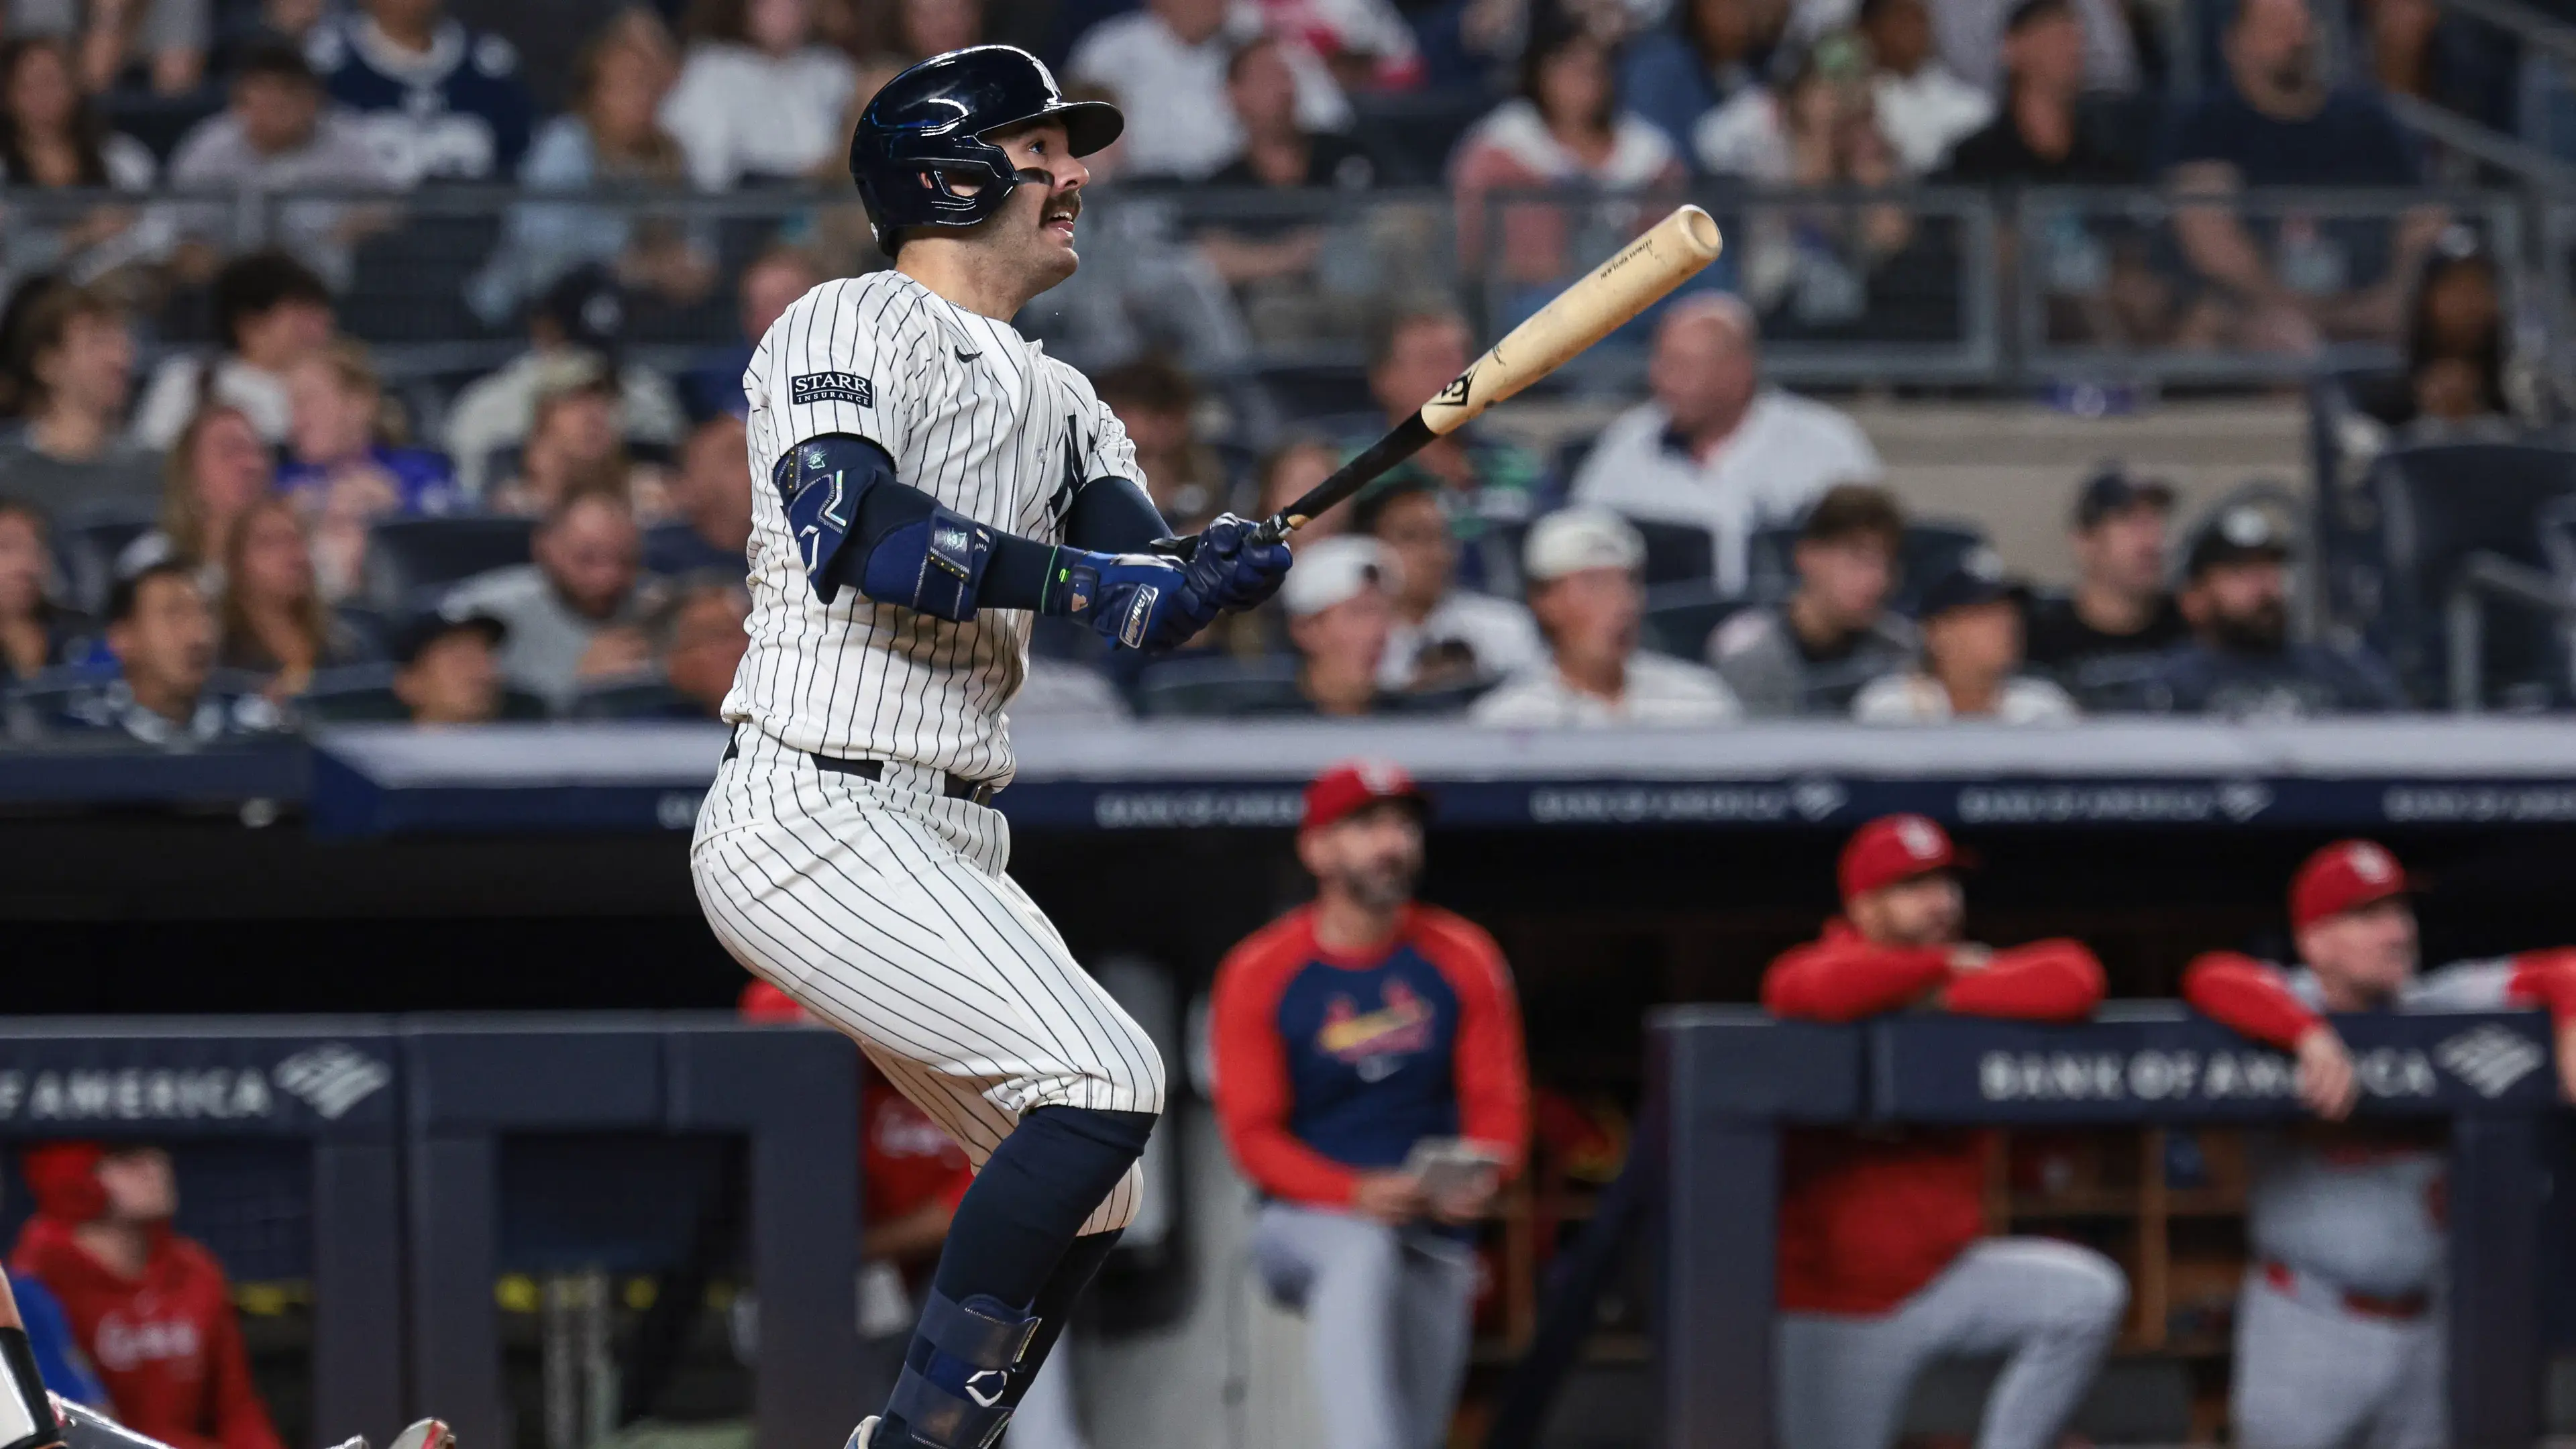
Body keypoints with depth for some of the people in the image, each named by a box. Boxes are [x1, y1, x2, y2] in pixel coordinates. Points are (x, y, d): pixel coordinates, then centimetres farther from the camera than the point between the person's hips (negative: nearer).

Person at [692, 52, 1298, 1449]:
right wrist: (1077, 577, -26)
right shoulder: (854, 326, -4)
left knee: (1084, 1196, 11)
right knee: (1105, 1079, -21)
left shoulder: (1060, 403, 20)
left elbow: (1138, 588, 4)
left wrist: (1210, 569, -19)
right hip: (816, 821, -9)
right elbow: (847, 525, -23)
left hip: (948, 849, 9)